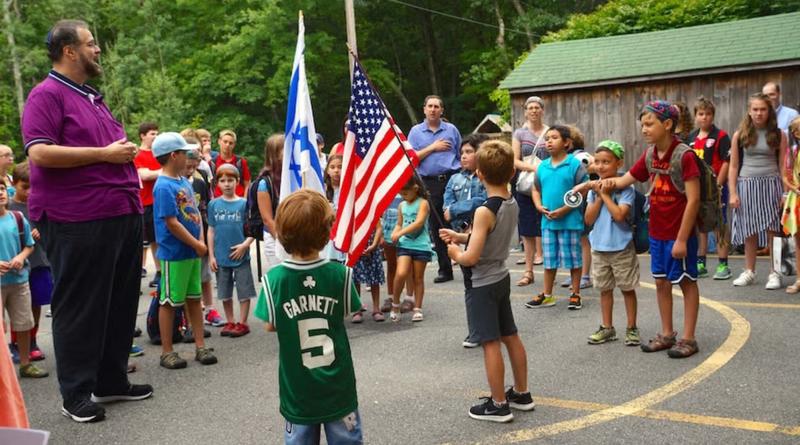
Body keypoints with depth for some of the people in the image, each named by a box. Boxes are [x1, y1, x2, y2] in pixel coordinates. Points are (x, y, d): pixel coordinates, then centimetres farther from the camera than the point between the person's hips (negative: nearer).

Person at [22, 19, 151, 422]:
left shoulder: (92, 97, 20)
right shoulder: (47, 95, -7)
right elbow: (39, 152, -19)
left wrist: (125, 154, 11)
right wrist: (104, 154, -17)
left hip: (122, 215, 9)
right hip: (78, 222, -9)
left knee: (121, 302, 14)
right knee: (80, 309, 0)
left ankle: (112, 380, 27)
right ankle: (76, 394, 12)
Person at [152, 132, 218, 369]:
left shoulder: (184, 181, 9)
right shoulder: (163, 187, -17)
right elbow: (172, 223, -20)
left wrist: (201, 240, 0)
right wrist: (197, 244, -13)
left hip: (192, 252, 8)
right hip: (174, 254, -8)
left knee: (194, 298, 13)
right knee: (169, 301, 4)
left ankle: (200, 346, 22)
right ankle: (167, 352, 15)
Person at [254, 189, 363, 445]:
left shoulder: (274, 279, -15)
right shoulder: (340, 274, -14)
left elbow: (270, 325, -5)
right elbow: (346, 312, 1)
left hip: (298, 388, 0)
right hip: (338, 384, 0)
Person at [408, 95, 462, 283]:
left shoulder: (451, 130, 9)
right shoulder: (416, 131, 8)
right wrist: (432, 148, -6)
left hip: (452, 179, -1)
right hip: (430, 183, 1)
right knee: (437, 227, 6)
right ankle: (445, 269, 15)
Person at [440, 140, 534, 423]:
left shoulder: (485, 211, -24)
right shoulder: (512, 204, 1)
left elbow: (471, 258, -27)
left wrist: (455, 253, -7)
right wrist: (460, 237, 7)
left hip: (482, 284, -8)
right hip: (501, 278, 8)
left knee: (490, 343, 0)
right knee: (510, 337, 17)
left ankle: (499, 405, 8)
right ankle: (521, 393, 29)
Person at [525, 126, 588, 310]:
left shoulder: (575, 164, -9)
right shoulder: (543, 166, 6)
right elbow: (536, 189, 16)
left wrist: (564, 210, -17)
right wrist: (539, 206, -3)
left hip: (570, 221, -5)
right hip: (547, 221, 5)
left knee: (573, 259, 6)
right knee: (549, 259, 14)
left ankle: (575, 294, 19)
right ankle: (547, 295, 24)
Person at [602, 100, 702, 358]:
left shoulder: (684, 155, -17)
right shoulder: (650, 155, 4)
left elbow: (693, 199, -19)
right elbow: (625, 180, 12)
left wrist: (682, 239, -20)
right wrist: (609, 182, -12)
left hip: (680, 234, -7)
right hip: (657, 233, 7)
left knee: (686, 282, 6)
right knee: (661, 282, 14)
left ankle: (688, 338, 15)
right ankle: (667, 334, 27)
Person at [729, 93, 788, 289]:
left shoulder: (778, 135, 4)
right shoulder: (740, 135, 4)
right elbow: (733, 166, 5)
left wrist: (786, 191, -3)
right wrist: (733, 193, -2)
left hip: (771, 185, 0)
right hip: (746, 185, 1)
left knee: (773, 230, 0)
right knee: (749, 231, 7)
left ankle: (774, 273, 8)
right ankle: (749, 271, 18)